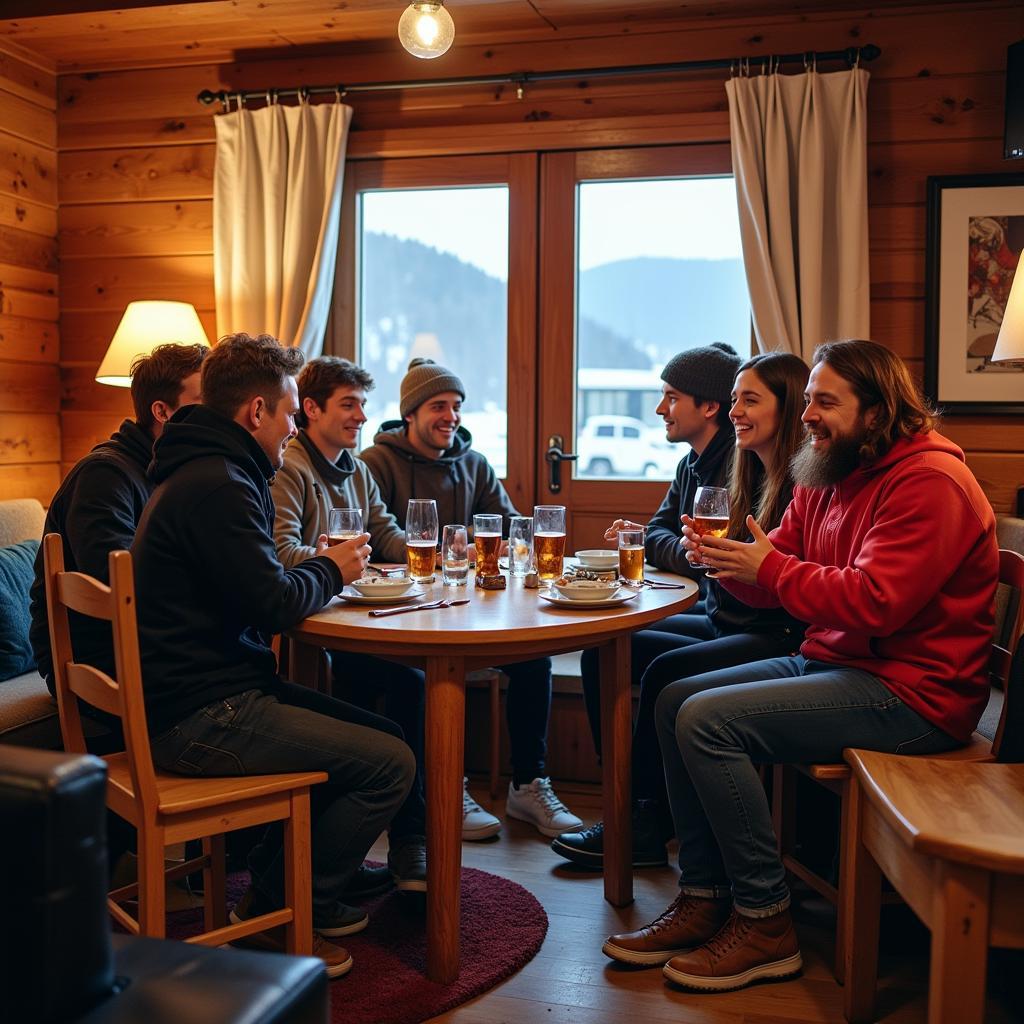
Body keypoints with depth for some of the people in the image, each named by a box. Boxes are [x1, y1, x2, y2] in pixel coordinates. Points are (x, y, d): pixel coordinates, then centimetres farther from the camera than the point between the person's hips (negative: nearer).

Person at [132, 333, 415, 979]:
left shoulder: (202, 471, 16)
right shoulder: (219, 485, -19)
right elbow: (274, 605, -21)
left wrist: (318, 567, 7)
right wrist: (332, 571, -2)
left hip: (202, 693, 11)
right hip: (200, 717, -11)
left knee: (375, 732, 14)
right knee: (391, 763, -13)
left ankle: (277, 886, 22)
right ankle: (278, 915, 3)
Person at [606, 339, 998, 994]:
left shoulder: (928, 481, -16)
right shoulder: (827, 477, 13)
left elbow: (874, 602, -26)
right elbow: (770, 582, 11)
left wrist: (768, 566, -20)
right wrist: (726, 557, -10)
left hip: (908, 691, -10)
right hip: (833, 662, 10)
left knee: (707, 720, -22)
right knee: (675, 701, 4)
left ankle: (764, 923, -8)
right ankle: (704, 902, 7)